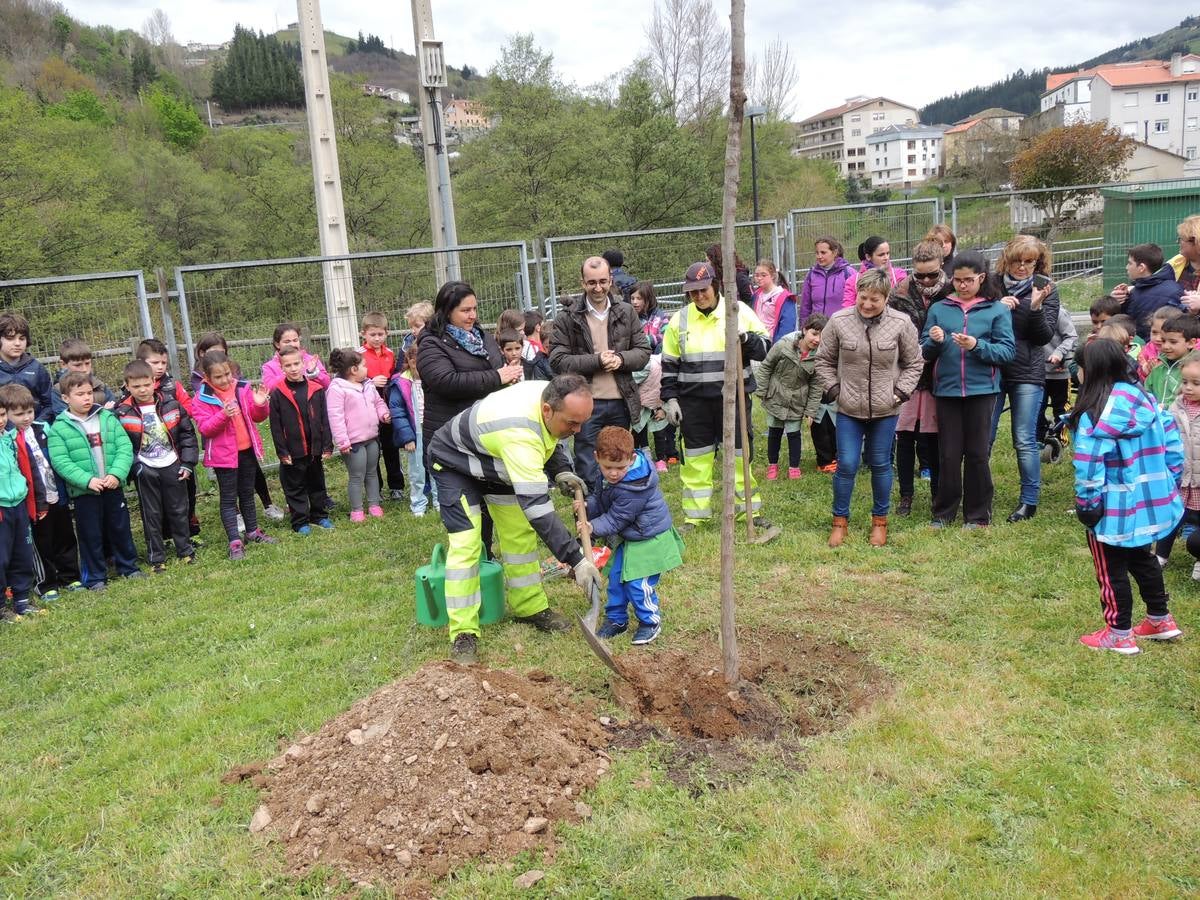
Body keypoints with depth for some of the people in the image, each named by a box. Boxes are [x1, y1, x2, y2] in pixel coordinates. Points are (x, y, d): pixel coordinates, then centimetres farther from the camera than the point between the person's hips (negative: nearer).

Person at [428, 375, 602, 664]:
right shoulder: (519, 434, -45)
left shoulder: (551, 395, -20)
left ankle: (529, 607, 20)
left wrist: (560, 471, -10)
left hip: (496, 460, 8)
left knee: (520, 533, 6)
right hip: (455, 462, -8)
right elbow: (537, 507, -47)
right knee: (466, 544, -16)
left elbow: (546, 436, 6)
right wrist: (576, 560, -46)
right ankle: (463, 635, -8)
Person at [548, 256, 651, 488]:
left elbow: (643, 352, 8)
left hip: (620, 402, 3)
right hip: (587, 404, -3)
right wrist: (596, 360, -15)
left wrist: (621, 359, -12)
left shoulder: (626, 312, 6)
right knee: (588, 473, 0)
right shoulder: (568, 318, -3)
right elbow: (557, 361, -7)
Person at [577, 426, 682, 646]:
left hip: (648, 538, -9)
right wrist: (587, 506, -12)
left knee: (638, 583, -8)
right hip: (628, 537, 9)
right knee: (616, 577, 12)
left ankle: (650, 621, 14)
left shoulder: (635, 486, -32)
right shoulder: (606, 475, -6)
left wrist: (594, 528, -33)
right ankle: (616, 618, 29)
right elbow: (599, 498, 8)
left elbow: (617, 518, -26)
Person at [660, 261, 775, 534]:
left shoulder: (739, 311, -1)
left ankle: (751, 511, 21)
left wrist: (745, 337, -18)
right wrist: (669, 399, 2)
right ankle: (694, 516, 19)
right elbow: (669, 365, 8)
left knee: (739, 457, 7)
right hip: (693, 401, 1)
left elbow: (765, 348, 1)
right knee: (695, 460, 8)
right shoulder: (680, 320, 3)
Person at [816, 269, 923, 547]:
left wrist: (900, 392, -4)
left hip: (885, 409, 0)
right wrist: (835, 389, -3)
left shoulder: (900, 323, -7)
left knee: (881, 465, 11)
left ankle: (880, 520, 27)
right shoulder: (839, 321, -7)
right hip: (849, 409, 0)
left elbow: (914, 363, 5)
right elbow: (824, 360, 6)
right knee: (846, 465, 0)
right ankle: (840, 520, 17)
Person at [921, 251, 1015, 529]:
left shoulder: (997, 310, 2)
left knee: (977, 453, 5)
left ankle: (977, 515, 17)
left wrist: (977, 345, -19)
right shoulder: (939, 309, 7)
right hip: (947, 390, 1)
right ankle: (944, 512, 18)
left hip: (981, 389, -1)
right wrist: (933, 341, -15)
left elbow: (1008, 351, -5)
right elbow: (924, 352, 6)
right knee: (949, 454, 5)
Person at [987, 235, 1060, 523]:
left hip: (1027, 373, -1)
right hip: (991, 369, 1)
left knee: (1025, 441, 2)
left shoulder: (1045, 288, 1)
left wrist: (1036, 307, -19)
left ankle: (1029, 500, 14)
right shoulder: (992, 284, 1)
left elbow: (1044, 336, -3)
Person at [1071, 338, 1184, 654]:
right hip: (1152, 500, 8)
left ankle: (1119, 635, 16)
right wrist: (1170, 483, 15)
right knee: (1142, 558, 26)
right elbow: (1171, 438, 8)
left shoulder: (1095, 414, -22)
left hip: (1115, 509, -8)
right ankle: (1160, 620, 38)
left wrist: (1086, 505, -15)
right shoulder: (1145, 398, 3)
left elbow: (1089, 465, -24)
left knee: (1111, 570, 6)